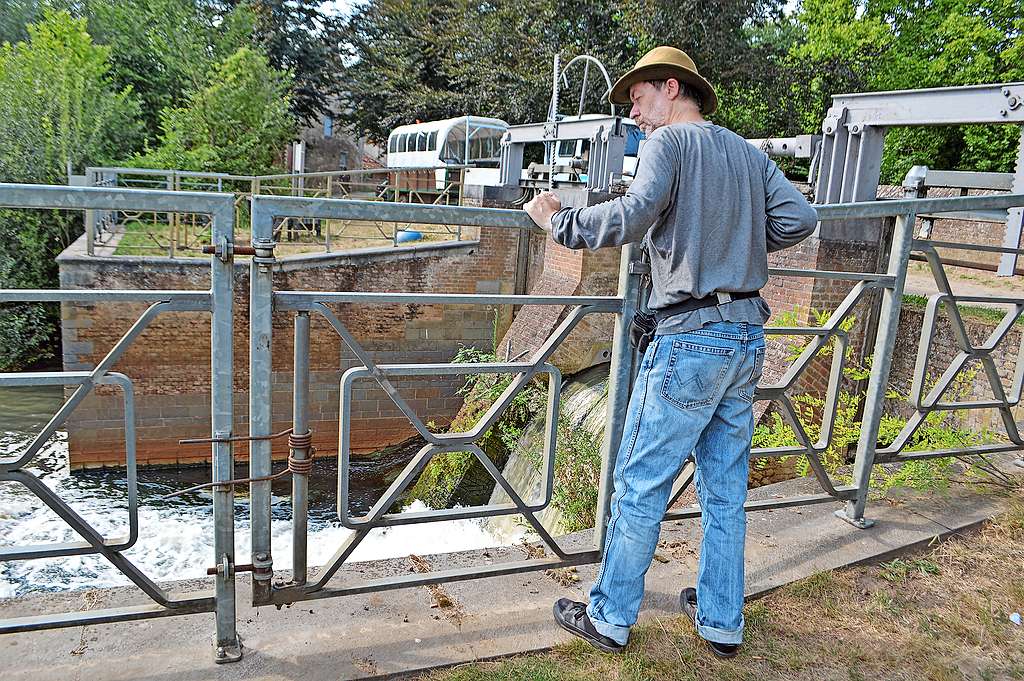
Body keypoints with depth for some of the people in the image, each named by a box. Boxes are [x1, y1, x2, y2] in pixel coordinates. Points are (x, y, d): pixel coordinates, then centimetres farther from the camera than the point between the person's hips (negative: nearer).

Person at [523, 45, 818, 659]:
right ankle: (721, 622, 26)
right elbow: (799, 219, 6)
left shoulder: (671, 141, -5)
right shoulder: (749, 152, 16)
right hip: (748, 337, 8)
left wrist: (557, 220, -11)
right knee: (726, 488, 14)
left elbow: (636, 213, -24)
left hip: (691, 337, -8)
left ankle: (610, 619, 15)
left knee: (640, 485, 3)